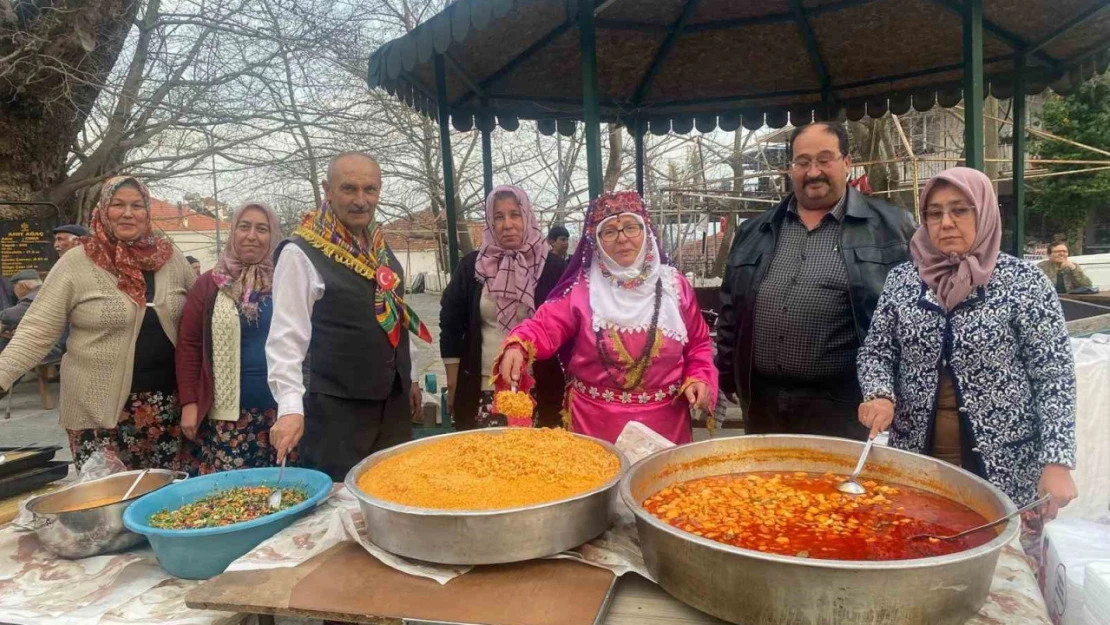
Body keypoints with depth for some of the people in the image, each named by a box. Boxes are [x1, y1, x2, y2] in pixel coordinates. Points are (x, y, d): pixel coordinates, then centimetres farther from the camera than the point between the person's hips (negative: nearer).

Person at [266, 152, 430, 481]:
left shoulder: (382, 251, 10)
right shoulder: (301, 254, -13)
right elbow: (286, 337, -17)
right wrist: (291, 407, -25)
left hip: (393, 402, 7)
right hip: (336, 408, -7)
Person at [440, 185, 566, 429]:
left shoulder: (552, 267, -1)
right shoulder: (471, 265, 4)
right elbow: (450, 324, 8)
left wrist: (567, 385, 0)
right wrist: (453, 384, 6)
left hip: (539, 391, -1)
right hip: (481, 391, 1)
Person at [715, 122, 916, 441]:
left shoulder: (890, 227, 0)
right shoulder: (755, 231, 11)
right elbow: (731, 308, 14)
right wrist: (727, 376, 12)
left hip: (843, 405, -3)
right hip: (762, 402, 4)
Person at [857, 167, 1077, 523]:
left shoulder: (1024, 282, -6)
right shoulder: (902, 279, 2)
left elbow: (1055, 376, -7)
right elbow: (875, 352, 5)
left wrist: (1057, 460, -14)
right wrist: (880, 396, -15)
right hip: (916, 457, 3)